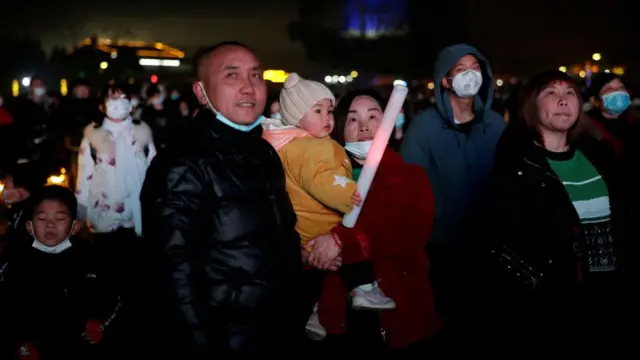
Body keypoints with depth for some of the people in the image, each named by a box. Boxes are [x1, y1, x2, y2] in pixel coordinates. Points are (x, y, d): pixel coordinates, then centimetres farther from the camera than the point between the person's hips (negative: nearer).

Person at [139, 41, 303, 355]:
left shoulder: (265, 154, 8)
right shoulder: (183, 168, -16)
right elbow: (175, 274, -19)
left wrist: (293, 318, 12)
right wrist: (202, 346, -20)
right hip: (224, 341, -7)